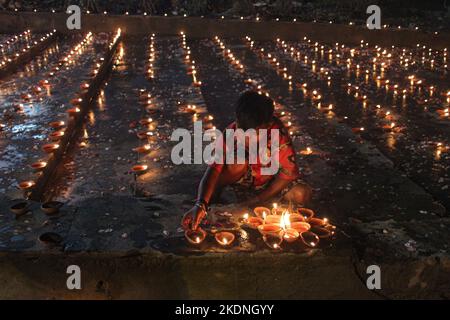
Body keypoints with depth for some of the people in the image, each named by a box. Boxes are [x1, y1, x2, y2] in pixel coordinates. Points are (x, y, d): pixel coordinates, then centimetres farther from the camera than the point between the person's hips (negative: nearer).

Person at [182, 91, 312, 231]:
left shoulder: (278, 134, -29)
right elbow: (214, 168, -34)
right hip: (244, 177, -1)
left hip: (270, 180, 1)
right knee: (239, 163, -34)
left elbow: (289, 172, -25)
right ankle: (207, 202, -12)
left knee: (302, 194, -26)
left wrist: (256, 200, -28)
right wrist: (200, 204, -51)